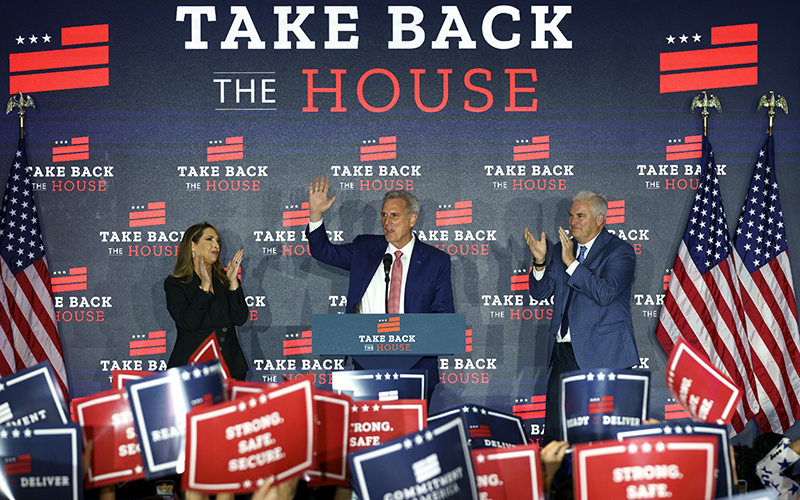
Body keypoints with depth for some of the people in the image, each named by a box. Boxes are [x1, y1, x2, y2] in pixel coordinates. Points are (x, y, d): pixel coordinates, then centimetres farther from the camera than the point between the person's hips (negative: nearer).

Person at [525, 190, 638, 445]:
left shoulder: (620, 251, -3)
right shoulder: (561, 249, 14)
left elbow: (605, 293, -18)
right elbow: (540, 292, 12)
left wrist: (572, 262, -20)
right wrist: (540, 261, -6)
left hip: (602, 356, -5)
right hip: (564, 352, 5)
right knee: (553, 429, 2)